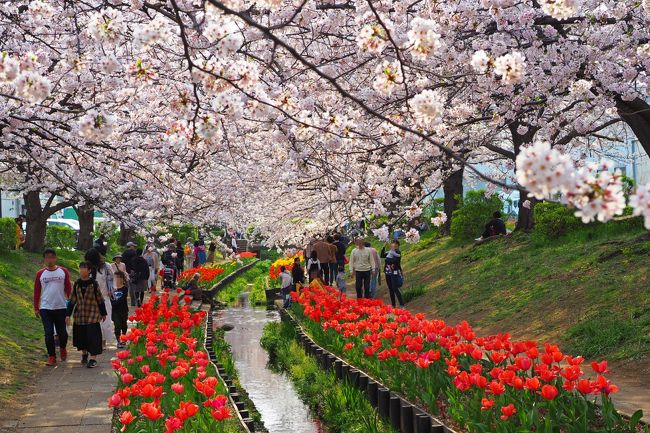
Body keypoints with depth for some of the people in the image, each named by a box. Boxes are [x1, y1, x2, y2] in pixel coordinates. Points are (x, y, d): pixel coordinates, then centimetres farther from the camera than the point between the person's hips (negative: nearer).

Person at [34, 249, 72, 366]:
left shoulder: (63, 271, 2)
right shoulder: (40, 274, 3)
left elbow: (68, 288, 5)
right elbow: (37, 292, 7)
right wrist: (36, 308, 6)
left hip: (61, 307, 0)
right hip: (45, 308, 0)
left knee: (62, 332, 5)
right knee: (49, 333, -2)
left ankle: (63, 348, 35)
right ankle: (51, 357, 7)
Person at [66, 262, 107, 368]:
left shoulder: (94, 284, -6)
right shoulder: (77, 284, 3)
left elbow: (100, 300, 1)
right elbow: (72, 300, 7)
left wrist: (103, 313, 6)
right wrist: (68, 314, 4)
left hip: (92, 315, -4)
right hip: (80, 315, 4)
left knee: (92, 335, -9)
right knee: (81, 335, 13)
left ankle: (93, 359, -5)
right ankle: (84, 353, 36)